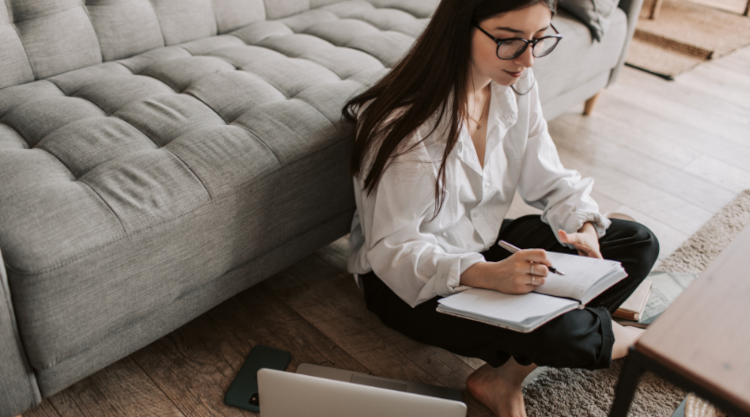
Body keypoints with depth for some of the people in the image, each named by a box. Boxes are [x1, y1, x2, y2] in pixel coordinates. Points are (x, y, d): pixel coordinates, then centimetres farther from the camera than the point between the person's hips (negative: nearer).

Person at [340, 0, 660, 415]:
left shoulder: (517, 85, -5)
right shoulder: (406, 123, -27)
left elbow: (550, 180, 2)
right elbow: (392, 249, -26)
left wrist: (584, 228, -18)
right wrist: (486, 275, -40)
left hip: (485, 243, 8)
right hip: (407, 278, -8)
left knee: (639, 243, -1)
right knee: (556, 331, -32)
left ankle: (505, 376, -12)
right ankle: (610, 337, 10)